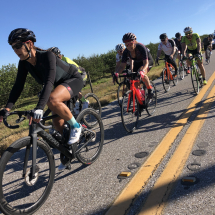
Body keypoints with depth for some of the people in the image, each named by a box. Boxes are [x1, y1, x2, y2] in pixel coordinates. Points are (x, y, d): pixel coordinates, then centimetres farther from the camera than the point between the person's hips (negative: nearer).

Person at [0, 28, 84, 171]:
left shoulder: (47, 56, -31)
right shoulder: (24, 63, -10)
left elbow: (49, 82, -43)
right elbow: (18, 86, -11)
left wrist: (39, 108, -54)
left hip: (74, 80, -7)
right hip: (60, 84, 7)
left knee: (52, 99, -36)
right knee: (57, 121, 5)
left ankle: (76, 126, -14)